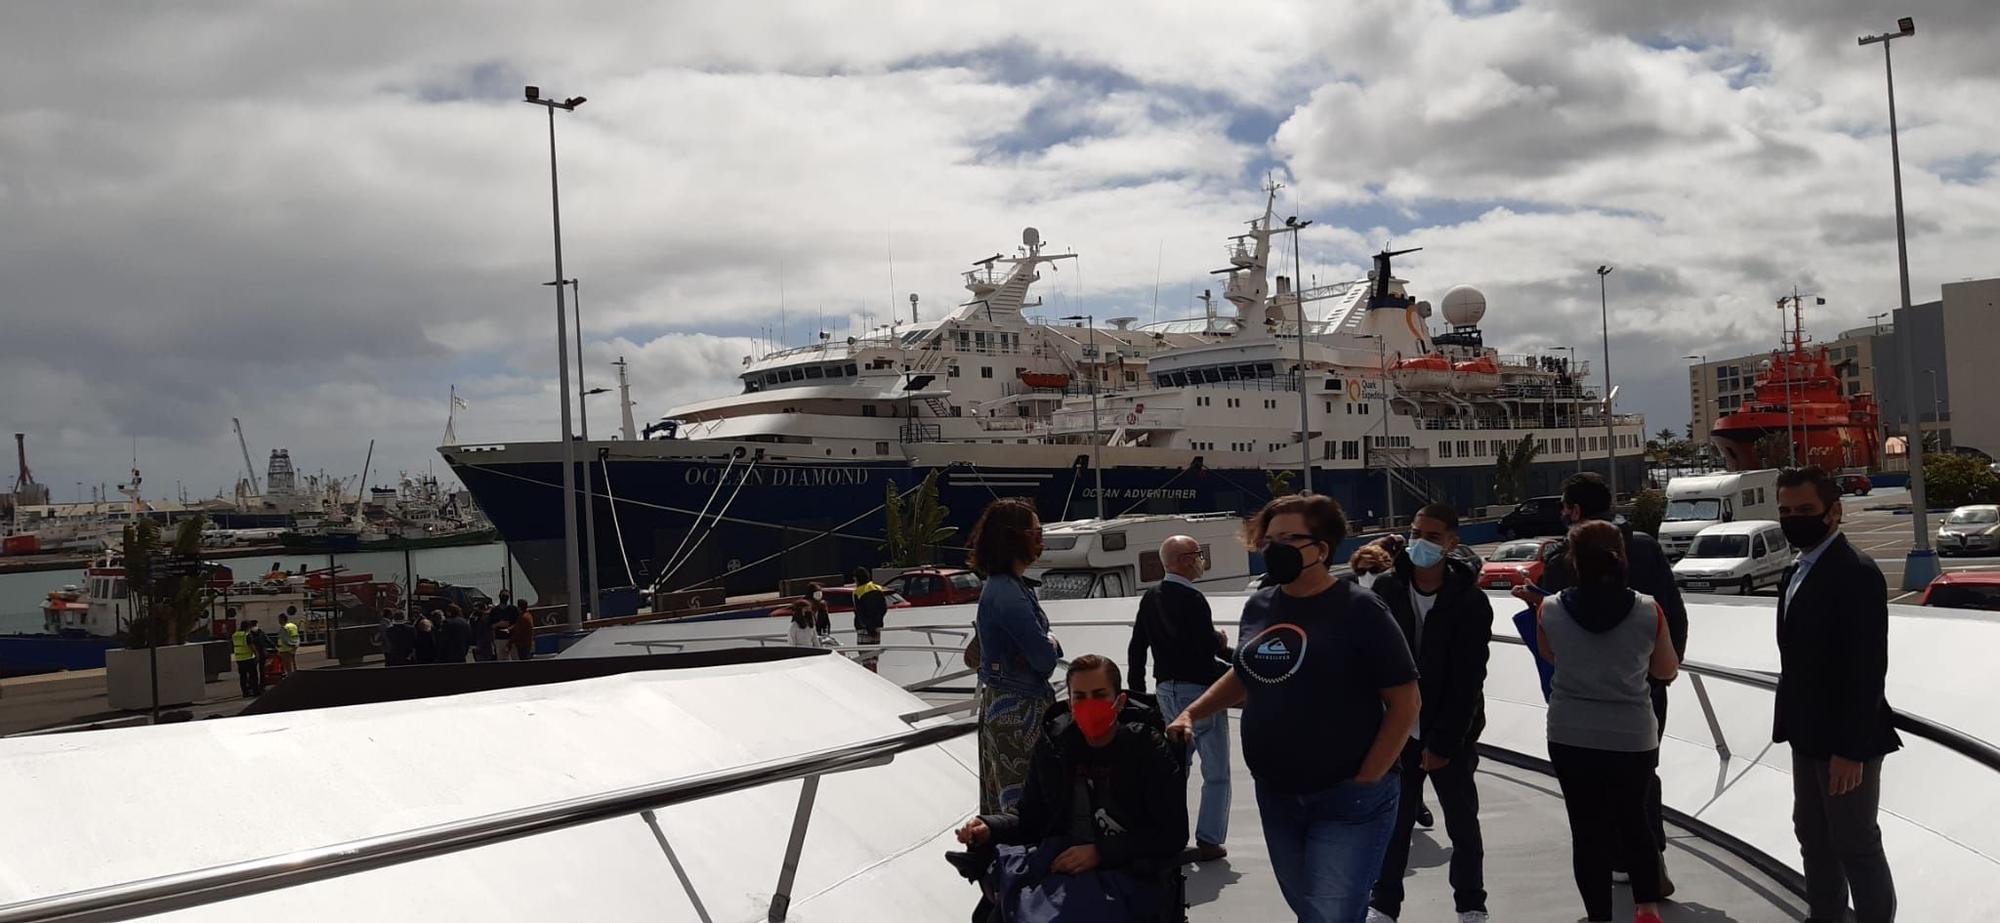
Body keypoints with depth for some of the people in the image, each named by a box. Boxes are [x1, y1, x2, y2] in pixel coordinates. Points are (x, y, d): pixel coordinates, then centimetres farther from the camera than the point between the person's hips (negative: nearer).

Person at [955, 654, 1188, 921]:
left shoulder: (1148, 750, -3)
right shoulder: (1053, 745, 9)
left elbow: (1172, 834, -5)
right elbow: (1030, 813, 17)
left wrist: (1100, 852, -13)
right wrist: (989, 827, -4)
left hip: (1126, 874, -3)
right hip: (1059, 862, 3)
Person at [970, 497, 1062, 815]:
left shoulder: (1006, 586, 12)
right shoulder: (1008, 594, -20)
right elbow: (1045, 657, -20)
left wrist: (1045, 646, -5)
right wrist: (1051, 643, 0)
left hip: (999, 703, 10)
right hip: (1017, 709, -10)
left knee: (999, 803, 15)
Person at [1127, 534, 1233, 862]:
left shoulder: (1150, 599, 6)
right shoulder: (1192, 599, -18)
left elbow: (1136, 650, 11)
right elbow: (1208, 648, -20)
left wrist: (1138, 693, 19)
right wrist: (1225, 648, 3)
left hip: (1168, 690, 8)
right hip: (1200, 690, -7)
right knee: (1216, 773, 3)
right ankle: (1208, 842, 4)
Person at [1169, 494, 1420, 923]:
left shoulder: (1358, 609, -12)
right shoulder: (1259, 606, 6)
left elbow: (1405, 702, -11)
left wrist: (1365, 780, -14)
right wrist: (1190, 714, 11)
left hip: (1346, 801, -6)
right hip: (1276, 798, 6)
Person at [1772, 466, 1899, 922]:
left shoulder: (1856, 573, -20)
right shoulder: (1803, 570, 9)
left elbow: (1867, 669, -23)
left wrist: (1851, 750, -24)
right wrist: (1793, 726, 11)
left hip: (1844, 739, -9)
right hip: (1808, 734, 9)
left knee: (1855, 843, 3)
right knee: (1812, 833, 20)